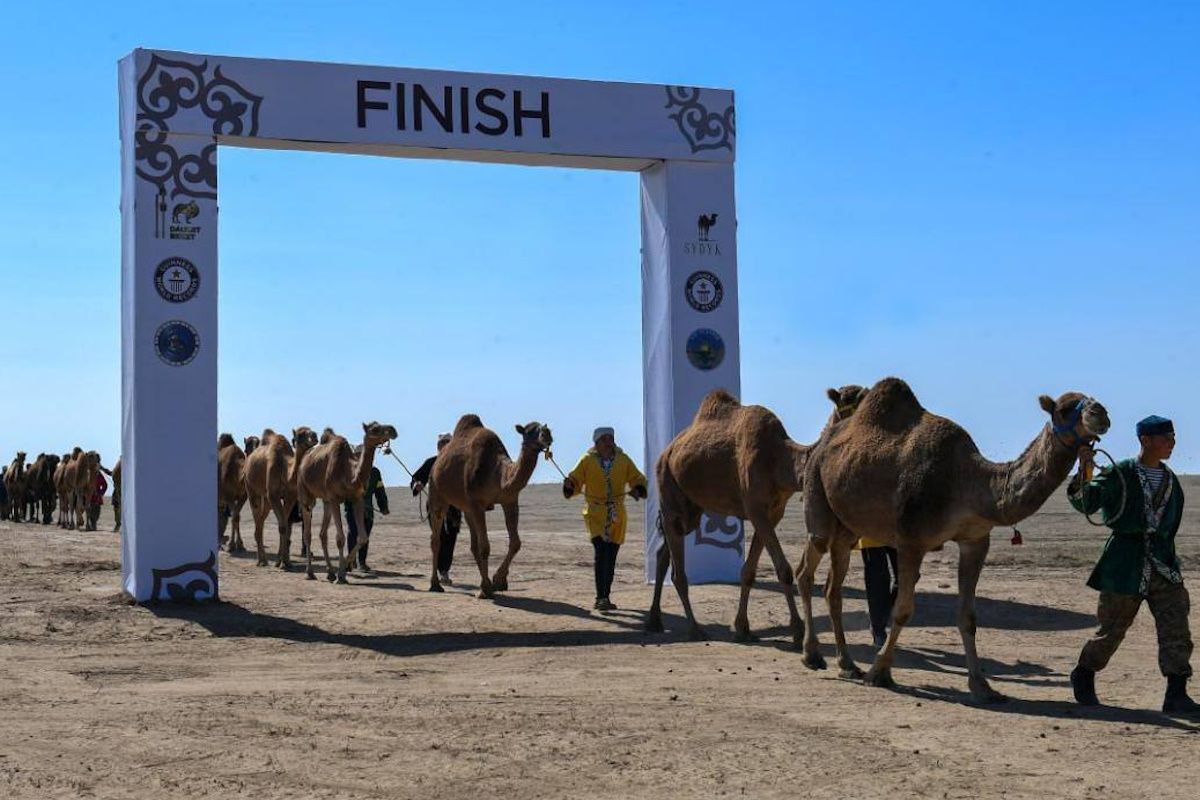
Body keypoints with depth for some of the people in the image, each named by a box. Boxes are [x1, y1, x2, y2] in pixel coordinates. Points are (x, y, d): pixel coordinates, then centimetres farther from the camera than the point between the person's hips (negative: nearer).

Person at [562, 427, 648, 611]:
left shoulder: (623, 460, 4)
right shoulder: (587, 460, -1)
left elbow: (637, 478, 11)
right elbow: (576, 479, 0)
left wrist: (637, 490, -10)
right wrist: (569, 485, -23)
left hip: (616, 515, 3)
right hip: (595, 513, -3)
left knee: (611, 557, 7)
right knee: (601, 551, -19)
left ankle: (605, 598, 19)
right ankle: (601, 597, -19)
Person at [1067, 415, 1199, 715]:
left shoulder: (1171, 481, 12)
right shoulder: (1120, 474, -6)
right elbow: (1085, 503, -16)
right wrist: (1084, 471, -32)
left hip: (1162, 562, 5)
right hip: (1126, 560, -5)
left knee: (1175, 626, -7)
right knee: (1112, 628, 5)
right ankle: (1083, 676, 28)